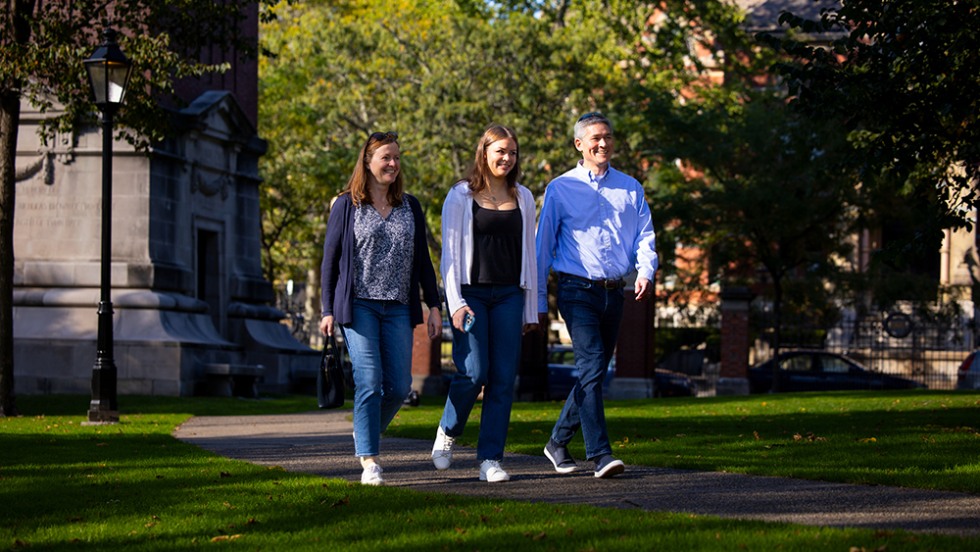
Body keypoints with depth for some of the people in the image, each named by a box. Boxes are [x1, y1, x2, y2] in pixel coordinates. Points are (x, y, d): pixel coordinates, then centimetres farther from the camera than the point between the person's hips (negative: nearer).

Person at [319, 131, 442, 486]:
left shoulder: (410, 207, 13)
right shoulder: (346, 206, 3)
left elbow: (422, 260, 15)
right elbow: (330, 260, 4)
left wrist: (433, 306, 9)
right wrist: (327, 310, -1)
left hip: (398, 308, 4)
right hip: (359, 305, -4)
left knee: (399, 386, -1)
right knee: (369, 381, -12)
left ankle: (365, 433, 26)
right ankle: (369, 461, -9)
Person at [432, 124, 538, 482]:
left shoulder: (523, 198, 12)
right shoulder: (461, 196, 1)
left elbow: (529, 254, 15)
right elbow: (449, 252, -2)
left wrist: (531, 309, 12)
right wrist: (456, 302, -12)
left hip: (508, 295, 4)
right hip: (470, 293, -3)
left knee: (503, 379, -3)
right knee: (474, 373, -13)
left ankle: (490, 459, 1)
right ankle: (447, 431, 15)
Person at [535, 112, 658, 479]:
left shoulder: (630, 189, 13)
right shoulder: (560, 189, 3)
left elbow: (644, 235, 9)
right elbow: (543, 245, 6)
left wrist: (646, 273, -12)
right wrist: (539, 300, 4)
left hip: (614, 293, 4)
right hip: (577, 291, -4)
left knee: (594, 372, 10)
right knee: (592, 367, -17)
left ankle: (558, 442, 26)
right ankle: (600, 455, -20)